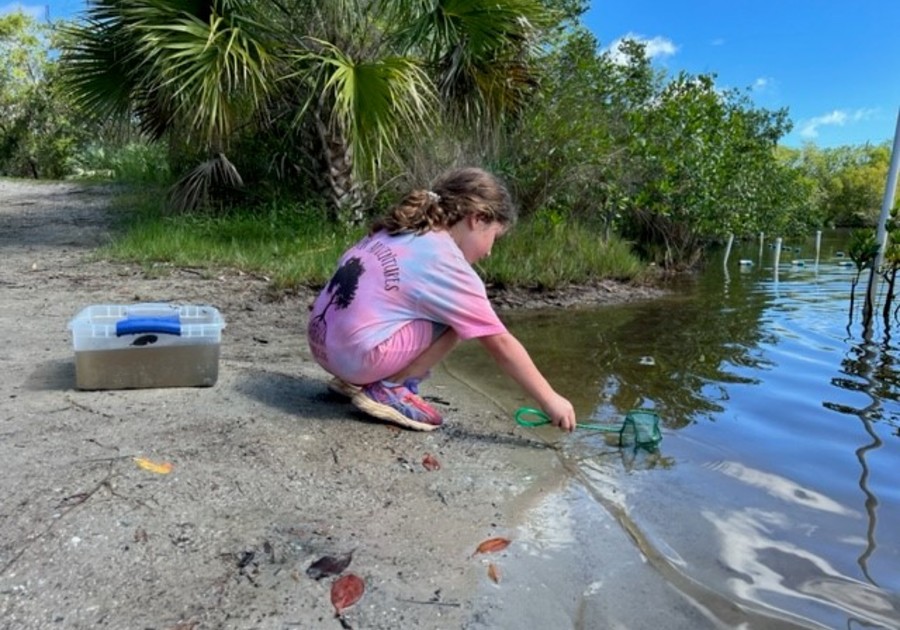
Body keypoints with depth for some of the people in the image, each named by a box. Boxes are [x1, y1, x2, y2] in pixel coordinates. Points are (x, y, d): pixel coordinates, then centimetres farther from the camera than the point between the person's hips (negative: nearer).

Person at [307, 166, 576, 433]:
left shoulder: (396, 231, 11)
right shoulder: (448, 265, -10)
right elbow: (501, 344, -9)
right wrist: (549, 400, -2)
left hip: (321, 344, 9)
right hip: (358, 355, -8)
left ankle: (361, 378, 14)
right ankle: (389, 388, -1)